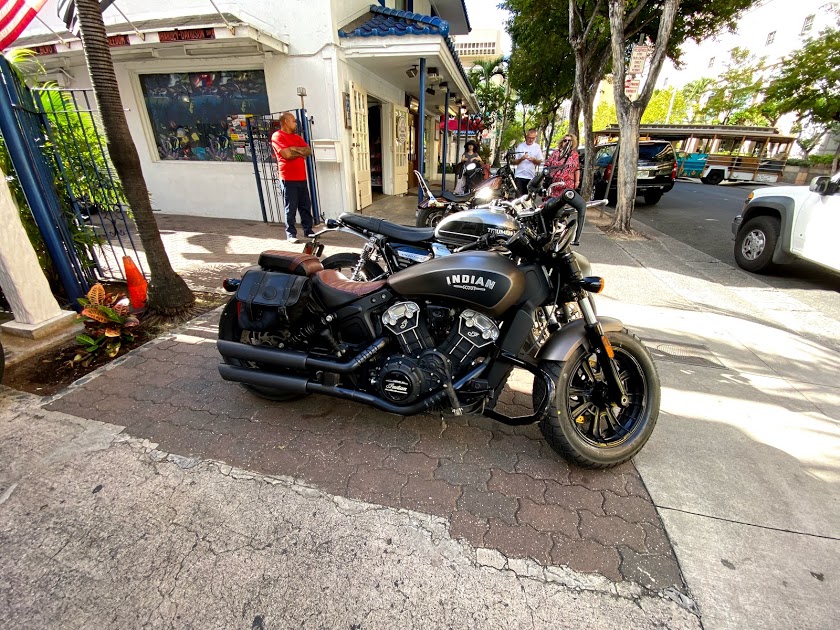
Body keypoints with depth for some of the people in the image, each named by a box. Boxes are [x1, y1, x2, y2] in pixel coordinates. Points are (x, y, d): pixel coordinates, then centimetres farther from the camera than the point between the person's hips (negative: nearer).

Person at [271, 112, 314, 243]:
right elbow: (287, 154, -17)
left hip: (301, 178, 7)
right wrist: (301, 151, 0)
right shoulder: (277, 136, -4)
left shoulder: (297, 137, 20)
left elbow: (308, 151, 7)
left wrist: (294, 149, -7)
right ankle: (291, 234, 2)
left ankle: (308, 230, 18)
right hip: (288, 179, -7)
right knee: (290, 208, -4)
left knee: (306, 206, 9)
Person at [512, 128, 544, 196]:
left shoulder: (537, 147, 10)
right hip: (519, 176, -1)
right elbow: (514, 162, 3)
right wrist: (521, 159, -16)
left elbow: (539, 162, 9)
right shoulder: (520, 146, 6)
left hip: (531, 176, 1)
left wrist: (534, 160, -12)